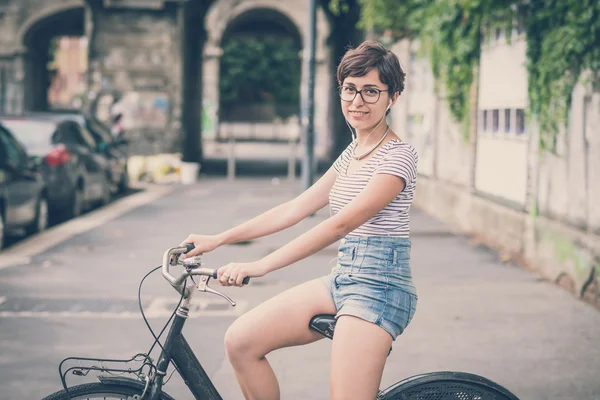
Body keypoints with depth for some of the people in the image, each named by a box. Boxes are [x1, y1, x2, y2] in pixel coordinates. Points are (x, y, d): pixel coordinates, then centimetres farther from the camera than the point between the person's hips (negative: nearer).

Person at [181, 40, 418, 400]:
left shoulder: (399, 155, -12)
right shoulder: (352, 154, 16)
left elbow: (340, 224, -22)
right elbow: (295, 209, 15)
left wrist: (260, 267, -27)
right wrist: (218, 239, 10)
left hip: (379, 286, -8)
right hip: (343, 280, 8)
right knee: (241, 341, -3)